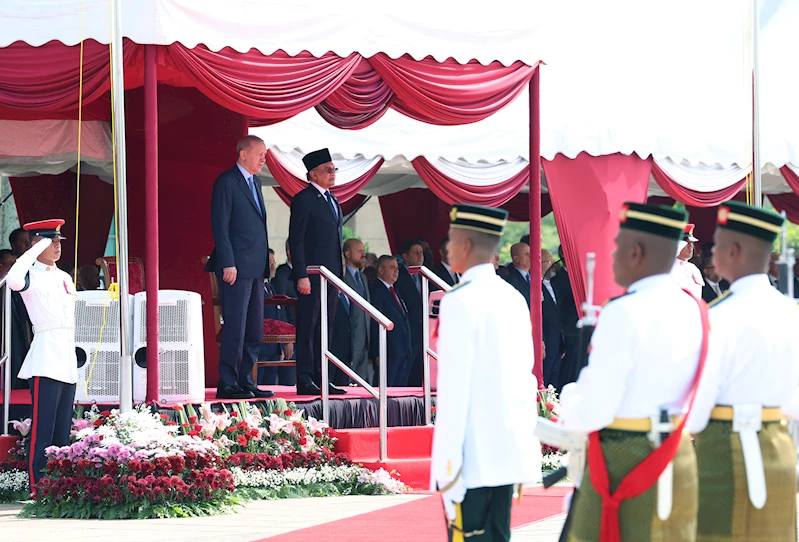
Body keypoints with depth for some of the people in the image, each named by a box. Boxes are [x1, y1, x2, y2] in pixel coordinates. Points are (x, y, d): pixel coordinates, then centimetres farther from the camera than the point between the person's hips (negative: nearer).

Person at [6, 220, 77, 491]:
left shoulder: (64, 277, 18)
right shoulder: (31, 275, -5)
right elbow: (14, 280, -29)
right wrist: (37, 249, -19)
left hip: (68, 359, 8)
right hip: (45, 361, -8)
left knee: (63, 430, 8)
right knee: (43, 428, -10)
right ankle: (37, 487, -9)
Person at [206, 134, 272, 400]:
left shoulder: (255, 183, 18)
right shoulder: (226, 182, -8)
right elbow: (220, 226, -13)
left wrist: (264, 263, 15)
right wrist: (228, 264, -18)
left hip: (255, 268, 9)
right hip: (236, 267, -9)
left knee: (255, 331, 10)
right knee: (235, 328, -8)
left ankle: (245, 381, 15)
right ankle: (227, 385, -5)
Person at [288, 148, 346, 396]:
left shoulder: (333, 201, 18)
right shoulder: (303, 199, -8)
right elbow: (296, 240, -12)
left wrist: (338, 275, 17)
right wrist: (301, 276, -18)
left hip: (330, 275, 8)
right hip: (311, 274, -8)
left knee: (325, 328, 9)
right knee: (308, 327, -6)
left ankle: (320, 378, 13)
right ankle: (305, 381, -5)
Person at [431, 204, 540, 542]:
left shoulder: (461, 301, -13)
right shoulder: (513, 298, 11)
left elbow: (454, 389, -16)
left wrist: (448, 468, -16)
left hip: (473, 456, -8)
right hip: (509, 451, 8)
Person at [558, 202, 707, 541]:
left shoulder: (624, 314, -17)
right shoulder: (692, 310, 6)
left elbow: (593, 413, -19)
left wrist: (569, 401, 4)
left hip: (623, 463, -7)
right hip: (679, 460, 7)